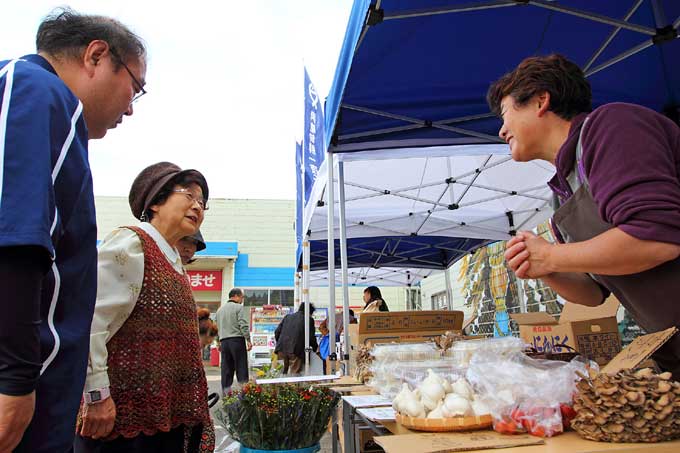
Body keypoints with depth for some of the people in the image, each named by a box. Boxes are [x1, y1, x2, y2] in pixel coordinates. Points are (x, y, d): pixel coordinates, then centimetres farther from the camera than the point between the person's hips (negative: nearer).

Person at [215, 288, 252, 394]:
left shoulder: (220, 309, 18)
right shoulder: (239, 307, -3)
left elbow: (218, 327, 20)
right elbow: (243, 325, -11)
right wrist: (248, 340, -10)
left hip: (224, 341, 6)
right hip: (237, 339, -6)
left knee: (226, 369, 7)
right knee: (241, 367, -2)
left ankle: (226, 392, 8)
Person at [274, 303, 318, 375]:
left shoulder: (288, 316, 19)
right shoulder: (309, 320, 6)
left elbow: (277, 331, 15)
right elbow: (311, 337, 3)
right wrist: (315, 347, 20)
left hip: (282, 349, 5)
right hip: (296, 351, -5)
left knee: (285, 372, 19)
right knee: (294, 374, -1)